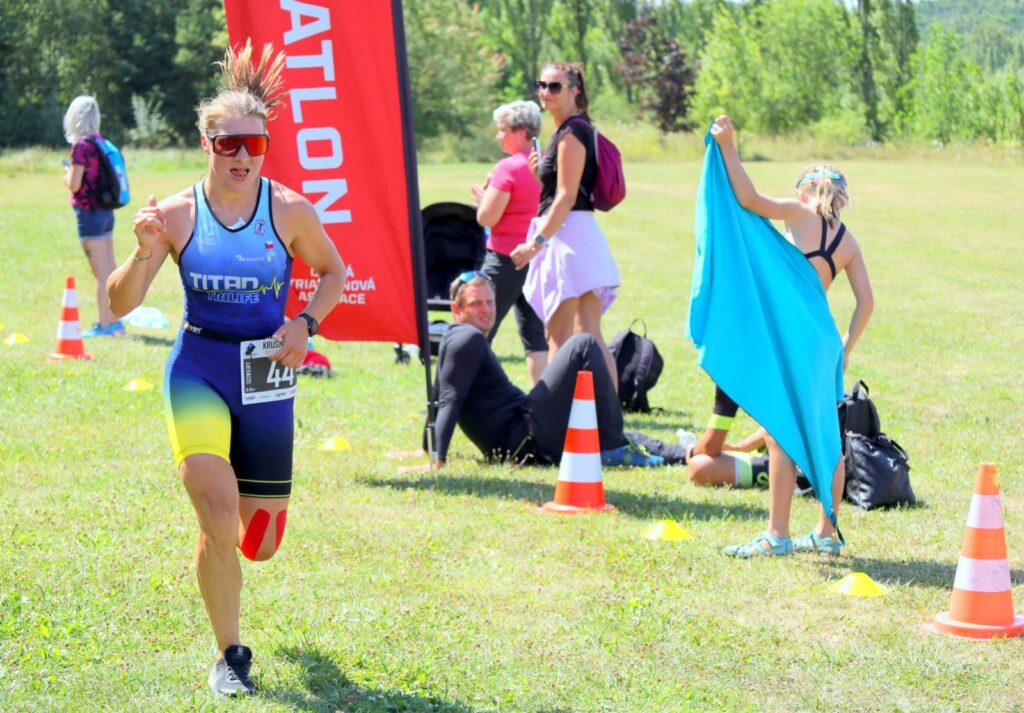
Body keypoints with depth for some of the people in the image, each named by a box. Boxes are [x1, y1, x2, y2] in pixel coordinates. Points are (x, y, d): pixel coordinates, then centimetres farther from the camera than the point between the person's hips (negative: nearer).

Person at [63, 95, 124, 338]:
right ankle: (115, 321, 20)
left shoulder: (81, 146, -15)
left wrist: (67, 174, 3)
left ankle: (104, 325, -3)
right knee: (110, 268, 13)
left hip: (89, 212, -8)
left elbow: (74, 185, -17)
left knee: (100, 271, -6)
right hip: (106, 210, 8)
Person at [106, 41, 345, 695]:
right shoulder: (176, 214, -7)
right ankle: (230, 655, -4)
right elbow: (121, 304, -7)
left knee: (260, 541, 6)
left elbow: (334, 273, 12)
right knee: (217, 513, -21)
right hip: (197, 371, -1)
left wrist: (305, 324, -6)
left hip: (266, 376, 2)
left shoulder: (290, 210, -5)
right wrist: (144, 251, -25)